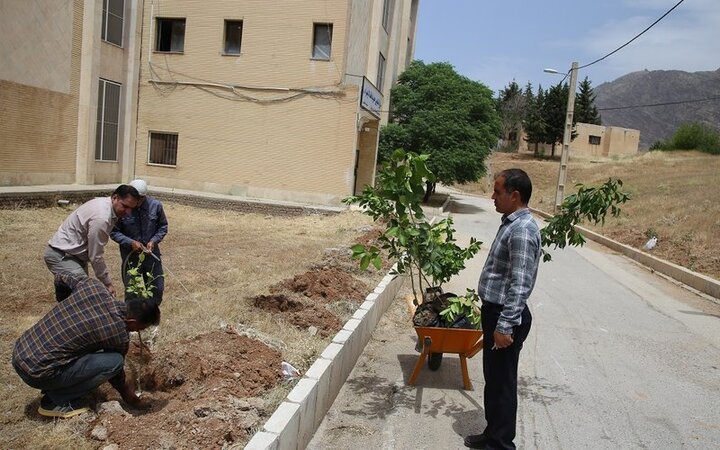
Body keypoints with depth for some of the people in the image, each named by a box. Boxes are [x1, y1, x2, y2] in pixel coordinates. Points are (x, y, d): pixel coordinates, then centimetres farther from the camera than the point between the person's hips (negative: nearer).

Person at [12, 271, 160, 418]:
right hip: (36, 373, -8)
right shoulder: (119, 335, -18)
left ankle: (53, 387, 17)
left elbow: (60, 276, 16)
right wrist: (127, 394, 21)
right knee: (114, 361, -11)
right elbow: (114, 366, 1)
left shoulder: (92, 285, -4)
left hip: (18, 351, 8)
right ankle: (55, 401, 0)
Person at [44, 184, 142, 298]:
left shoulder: (104, 203, 1)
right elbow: (96, 256, -22)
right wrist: (108, 283, -13)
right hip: (61, 256, -10)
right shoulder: (101, 218, -29)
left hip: (73, 253, 10)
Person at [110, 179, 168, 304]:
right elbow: (114, 232, -8)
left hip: (151, 252, 2)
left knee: (157, 288, 11)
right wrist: (131, 242, -21)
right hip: (130, 254, -2)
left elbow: (163, 227, 3)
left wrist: (154, 240, -12)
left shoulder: (156, 205, -10)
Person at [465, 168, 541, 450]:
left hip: (506, 316, -10)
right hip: (495, 310, 10)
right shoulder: (512, 223, 11)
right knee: (493, 377, 19)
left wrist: (505, 326, -24)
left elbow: (520, 285, -25)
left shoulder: (522, 230, -21)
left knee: (502, 381, 3)